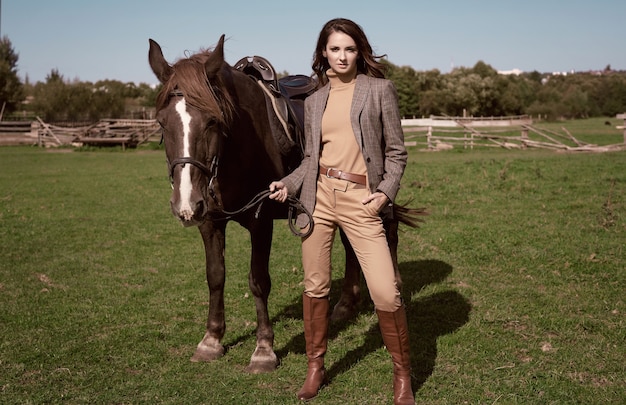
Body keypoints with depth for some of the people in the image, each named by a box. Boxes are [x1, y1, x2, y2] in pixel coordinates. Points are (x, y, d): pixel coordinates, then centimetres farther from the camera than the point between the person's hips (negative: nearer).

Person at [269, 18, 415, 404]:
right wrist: (288, 184, -1)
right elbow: (311, 157, 16)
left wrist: (386, 192, -11)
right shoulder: (314, 101, 13)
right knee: (315, 287, 8)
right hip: (318, 195, 4)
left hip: (360, 199, -3)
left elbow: (396, 152, 3)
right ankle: (316, 366, 27)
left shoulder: (380, 90, 3)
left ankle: (402, 373, 12)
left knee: (386, 293, -9)